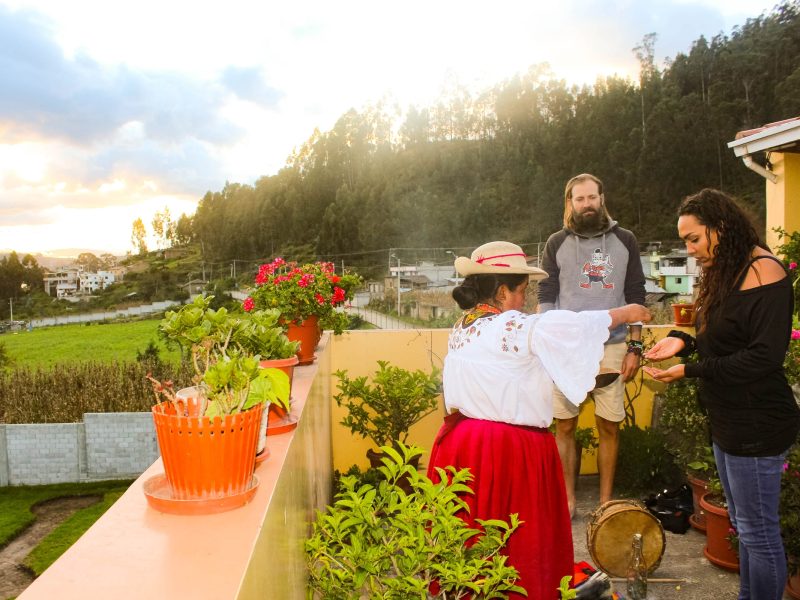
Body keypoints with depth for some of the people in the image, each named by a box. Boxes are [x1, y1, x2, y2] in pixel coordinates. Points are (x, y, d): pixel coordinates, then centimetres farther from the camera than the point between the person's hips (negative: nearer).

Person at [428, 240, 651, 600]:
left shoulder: (461, 329, 8)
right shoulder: (518, 329, -15)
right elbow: (576, 325, -7)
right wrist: (625, 313, 8)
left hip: (461, 445, 8)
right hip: (510, 450, -7)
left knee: (469, 538, 15)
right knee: (521, 542, 6)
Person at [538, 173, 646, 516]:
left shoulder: (624, 240, 8)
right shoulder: (557, 243, 6)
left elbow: (636, 296, 8)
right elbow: (546, 297, 4)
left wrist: (635, 347, 3)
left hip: (612, 347, 1)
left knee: (609, 426, 5)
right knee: (565, 426, 3)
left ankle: (606, 501, 20)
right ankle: (568, 499, 17)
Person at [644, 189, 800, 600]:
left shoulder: (762, 271, -17)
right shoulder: (724, 273, 13)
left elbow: (765, 356, -23)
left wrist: (691, 370, -22)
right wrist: (683, 342, -1)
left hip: (757, 425, -10)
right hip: (728, 422, 10)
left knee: (758, 530, 2)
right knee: (743, 524, 20)